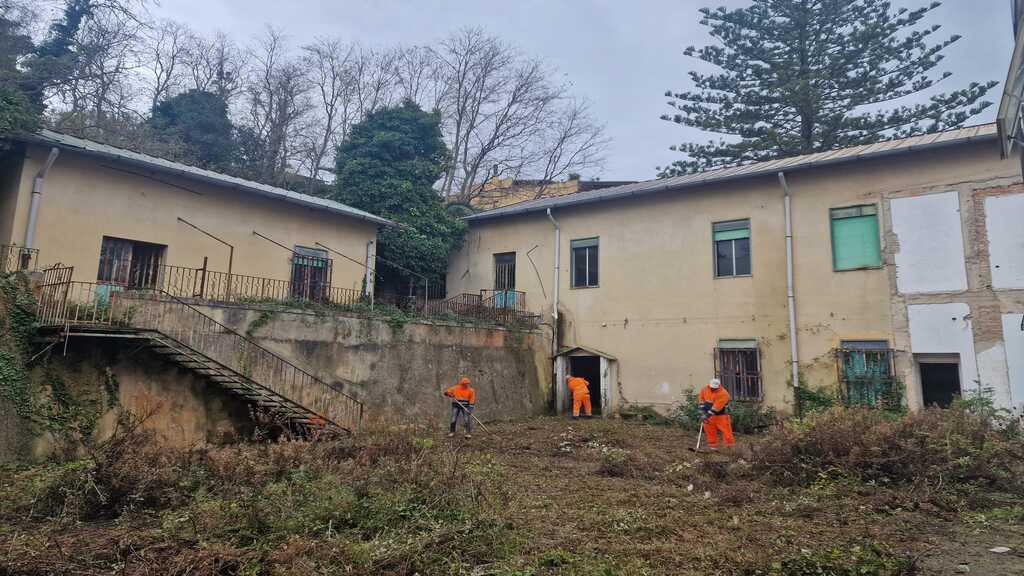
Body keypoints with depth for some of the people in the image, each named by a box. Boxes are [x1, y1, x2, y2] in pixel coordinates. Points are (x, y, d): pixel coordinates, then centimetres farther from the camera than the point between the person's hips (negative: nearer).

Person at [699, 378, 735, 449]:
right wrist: (702, 412, -1)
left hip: (720, 415, -4)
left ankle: (730, 444, 1)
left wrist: (707, 415, -25)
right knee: (710, 430, 5)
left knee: (726, 429, -7)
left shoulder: (723, 394, -20)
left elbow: (716, 407, -24)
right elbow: (702, 401, 7)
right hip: (709, 415, 5)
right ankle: (713, 445, 15)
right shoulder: (704, 390, -1)